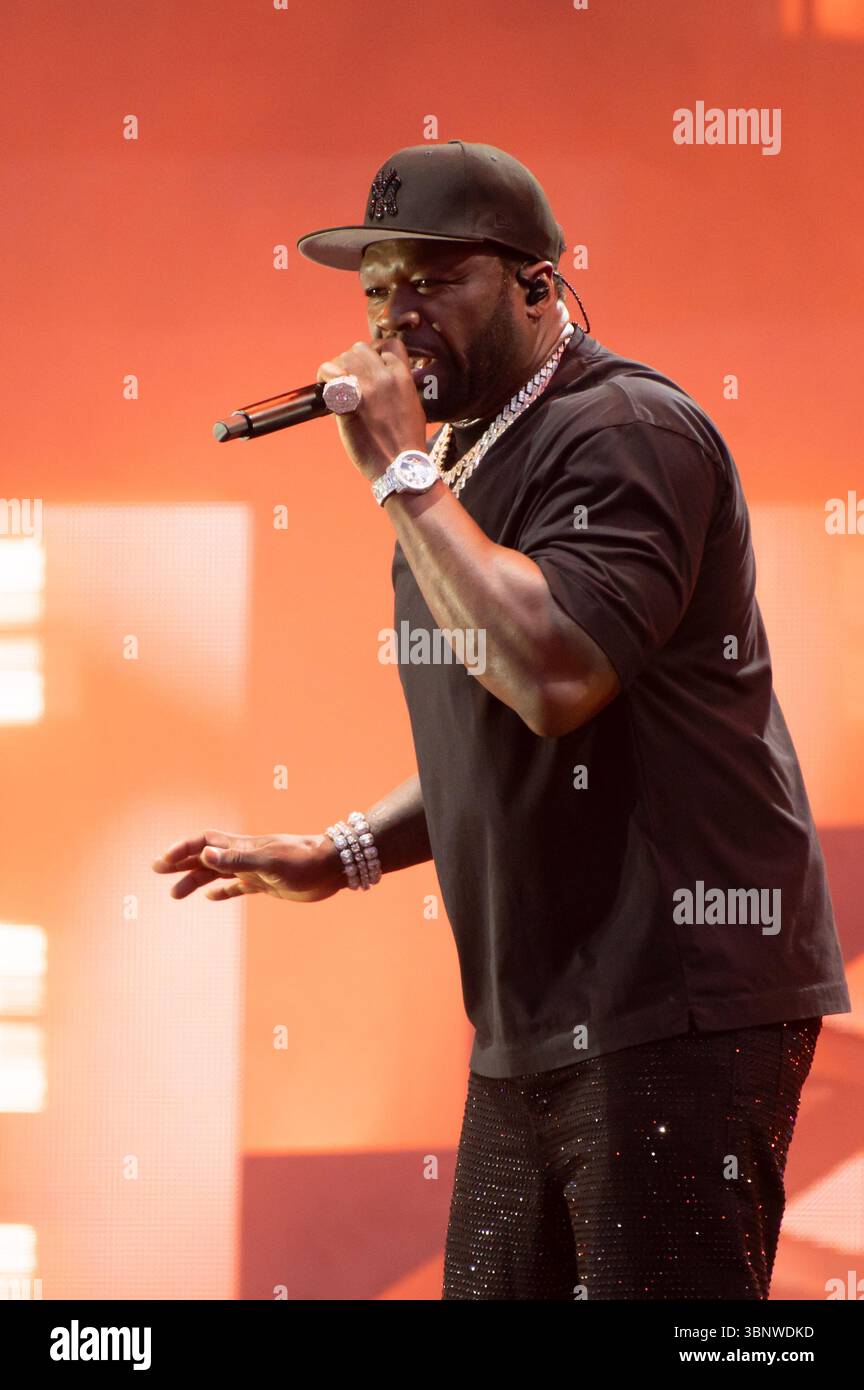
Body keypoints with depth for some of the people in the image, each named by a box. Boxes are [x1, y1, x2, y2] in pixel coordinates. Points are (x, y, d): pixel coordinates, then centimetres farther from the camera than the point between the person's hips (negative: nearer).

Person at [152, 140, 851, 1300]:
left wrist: (405, 476, -18)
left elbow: (554, 676, -27)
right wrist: (343, 856, 17)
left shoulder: (624, 432, -12)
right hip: (533, 1030, 10)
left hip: (678, 1012, -10)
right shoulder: (469, 462, 19)